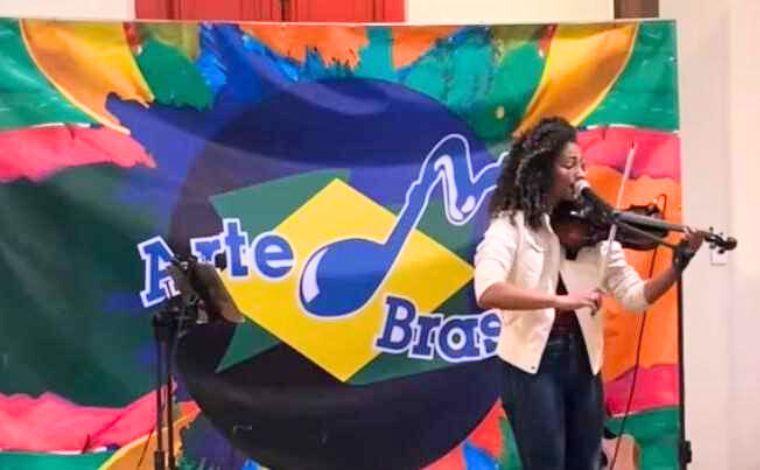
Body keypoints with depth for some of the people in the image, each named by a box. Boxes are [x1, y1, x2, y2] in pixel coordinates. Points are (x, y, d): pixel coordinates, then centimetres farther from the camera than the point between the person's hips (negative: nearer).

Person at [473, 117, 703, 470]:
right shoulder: (511, 225, -7)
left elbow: (634, 296, 2)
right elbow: (487, 291, -25)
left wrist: (679, 264, -14)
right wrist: (560, 300, -33)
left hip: (582, 360, 5)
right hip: (532, 362, -5)